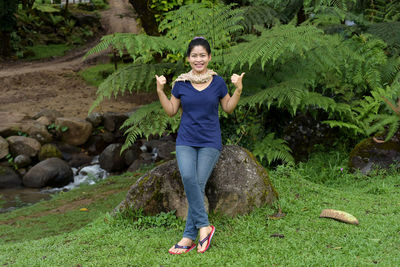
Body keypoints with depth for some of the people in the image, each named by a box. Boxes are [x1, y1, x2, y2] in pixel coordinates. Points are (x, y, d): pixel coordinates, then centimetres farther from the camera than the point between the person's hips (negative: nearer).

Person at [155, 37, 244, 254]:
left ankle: (189, 236, -1)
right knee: (188, 177, -25)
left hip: (209, 142, -1)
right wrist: (160, 91, -2)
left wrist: (238, 89, -3)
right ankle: (204, 225, -14)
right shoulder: (180, 83, 3)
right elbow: (171, 111, 10)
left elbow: (228, 108, 11)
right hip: (186, 140, 1)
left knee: (199, 184, -10)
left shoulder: (218, 82, 2)